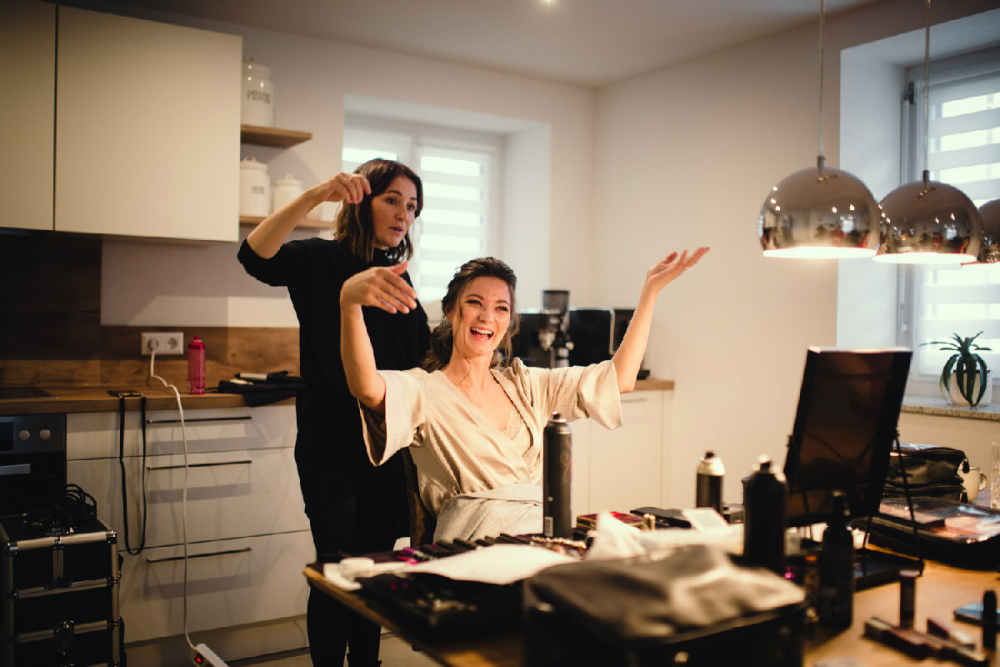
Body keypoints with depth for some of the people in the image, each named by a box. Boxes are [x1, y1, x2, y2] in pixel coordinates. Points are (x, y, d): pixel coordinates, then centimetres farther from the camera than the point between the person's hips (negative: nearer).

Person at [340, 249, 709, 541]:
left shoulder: (525, 385, 21)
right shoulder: (423, 390, 3)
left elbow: (619, 378, 17)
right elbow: (367, 389, -21)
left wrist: (651, 289, 17)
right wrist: (350, 303, -38)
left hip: (544, 527, 6)